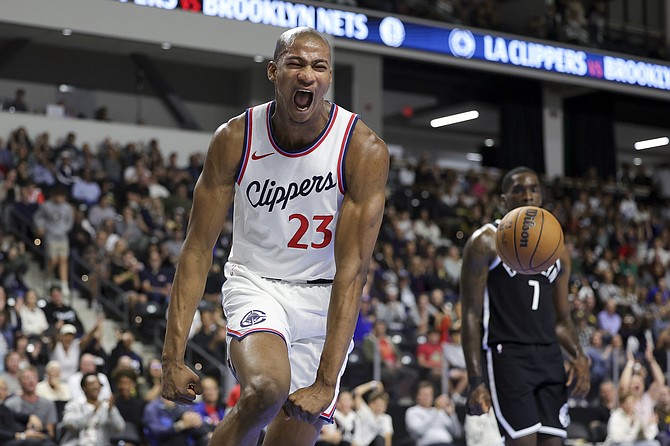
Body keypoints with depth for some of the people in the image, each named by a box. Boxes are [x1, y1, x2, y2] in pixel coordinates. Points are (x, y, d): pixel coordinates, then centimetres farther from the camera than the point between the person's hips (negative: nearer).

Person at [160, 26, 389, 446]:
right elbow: (198, 249, -11)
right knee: (268, 385, -32)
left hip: (323, 297, 1)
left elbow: (352, 267, -21)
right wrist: (173, 357, -18)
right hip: (255, 283, -1)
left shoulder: (364, 150, -18)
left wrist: (326, 382, -27)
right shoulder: (235, 138, -13)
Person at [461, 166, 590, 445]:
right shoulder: (487, 242, 0)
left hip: (549, 356, 6)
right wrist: (476, 381, -13)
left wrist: (579, 356, 0)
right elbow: (471, 316, -4)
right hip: (507, 355, -6)